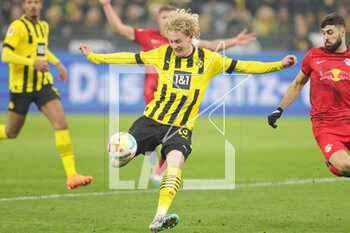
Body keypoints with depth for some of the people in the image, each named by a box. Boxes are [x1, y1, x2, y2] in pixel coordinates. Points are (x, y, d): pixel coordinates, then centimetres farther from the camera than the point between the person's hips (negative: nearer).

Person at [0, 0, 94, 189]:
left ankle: (71, 175, -18)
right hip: (21, 87, -5)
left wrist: (57, 63, 21)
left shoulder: (43, 26, 11)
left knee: (61, 123, -13)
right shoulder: (17, 27, -11)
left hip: (43, 84, 5)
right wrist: (32, 63, -31)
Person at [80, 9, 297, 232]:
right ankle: (150, 154, 29)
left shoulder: (208, 59, 1)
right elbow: (129, 58, 13)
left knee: (176, 161, -32)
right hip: (152, 119, 2)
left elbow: (242, 67, 6)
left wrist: (279, 65, 0)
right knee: (118, 161, -6)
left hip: (181, 126, -2)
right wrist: (94, 57, 14)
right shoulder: (162, 54, 3)